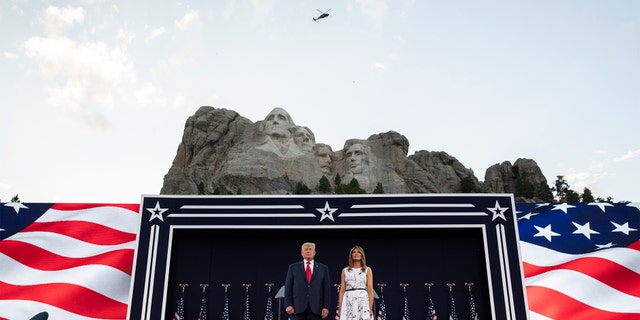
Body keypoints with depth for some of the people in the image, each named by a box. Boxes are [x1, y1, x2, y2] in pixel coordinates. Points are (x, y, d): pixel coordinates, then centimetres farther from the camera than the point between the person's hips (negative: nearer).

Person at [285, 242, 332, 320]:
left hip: (316, 308, 1)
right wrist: (288, 305, -4)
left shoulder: (323, 268, 11)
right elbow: (288, 287, 6)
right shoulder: (293, 267, 10)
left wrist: (326, 307, -1)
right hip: (298, 308, 0)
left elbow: (327, 289, 7)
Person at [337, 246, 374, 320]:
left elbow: (370, 289, 2)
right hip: (348, 301, 1)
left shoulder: (367, 270, 9)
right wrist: (340, 307, 1)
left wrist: (370, 308, -8)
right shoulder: (345, 271, 13)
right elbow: (342, 290, 9)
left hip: (363, 301, -1)